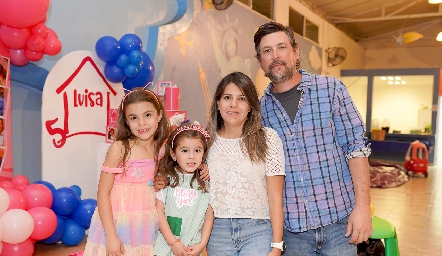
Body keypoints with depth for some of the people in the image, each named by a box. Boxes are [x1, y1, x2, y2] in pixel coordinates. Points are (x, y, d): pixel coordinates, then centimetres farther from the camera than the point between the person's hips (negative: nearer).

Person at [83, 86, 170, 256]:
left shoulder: (162, 149, 0)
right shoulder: (120, 148, -12)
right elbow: (103, 193, -12)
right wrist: (111, 235, -16)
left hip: (146, 226, 4)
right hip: (117, 223, -4)